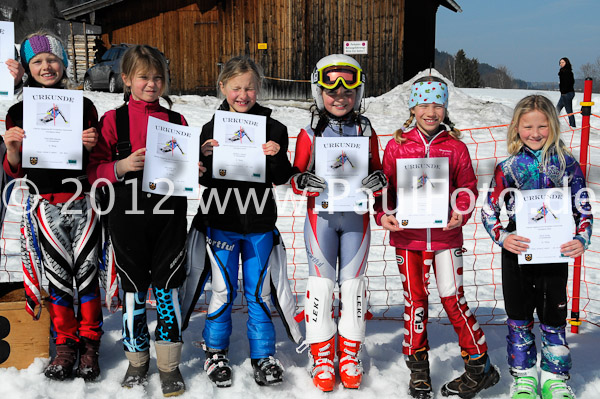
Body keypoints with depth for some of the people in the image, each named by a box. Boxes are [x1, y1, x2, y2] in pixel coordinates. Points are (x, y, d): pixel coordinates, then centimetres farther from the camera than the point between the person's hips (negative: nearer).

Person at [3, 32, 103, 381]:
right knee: (58, 274, 4)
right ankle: (65, 343, 18)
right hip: (45, 204, 1)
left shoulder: (84, 106, 6)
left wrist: (91, 145, -11)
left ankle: (90, 342, 14)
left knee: (87, 270, 0)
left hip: (81, 200, 0)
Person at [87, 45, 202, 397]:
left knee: (168, 287, 4)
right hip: (129, 218, -1)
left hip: (169, 216, 1)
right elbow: (94, 170, 0)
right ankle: (137, 359, 27)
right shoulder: (113, 120, 2)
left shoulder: (177, 121, 9)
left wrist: (195, 171, -4)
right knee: (133, 287, 9)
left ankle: (170, 364, 16)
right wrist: (122, 166, -17)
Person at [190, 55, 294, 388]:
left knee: (258, 292, 8)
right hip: (221, 222, 0)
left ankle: (263, 356, 21)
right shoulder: (212, 128, 0)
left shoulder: (273, 128, 1)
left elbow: (281, 178, -1)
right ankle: (215, 352, 25)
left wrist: (277, 156, -19)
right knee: (223, 292, 6)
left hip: (259, 223, 1)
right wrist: (206, 158, -17)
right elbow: (204, 180, 2)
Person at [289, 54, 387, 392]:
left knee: (353, 284, 6)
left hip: (356, 216, 2)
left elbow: (378, 172, 10)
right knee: (321, 284, 1)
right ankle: (322, 358, 14)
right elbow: (296, 180, 2)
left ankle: (350, 356, 20)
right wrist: (307, 181, -20)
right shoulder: (311, 133, 0)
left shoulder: (365, 131, 5)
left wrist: (378, 180, -13)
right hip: (321, 215, -1)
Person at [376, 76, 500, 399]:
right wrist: (384, 215, -11)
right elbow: (384, 185, 5)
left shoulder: (455, 146, 2)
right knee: (414, 300, 9)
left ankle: (479, 365, 17)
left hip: (445, 235, -1)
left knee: (453, 298, 1)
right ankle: (418, 368, 23)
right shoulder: (397, 145, 3)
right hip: (406, 235, 1)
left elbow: (467, 187, 5)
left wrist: (460, 214, -12)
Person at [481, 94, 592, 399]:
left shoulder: (567, 164, 0)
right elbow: (488, 211, -1)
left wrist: (581, 240, -14)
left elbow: (583, 209, 3)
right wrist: (502, 237, -18)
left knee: (553, 317, 10)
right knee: (519, 318, 11)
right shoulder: (507, 168, -2)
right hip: (517, 254, 0)